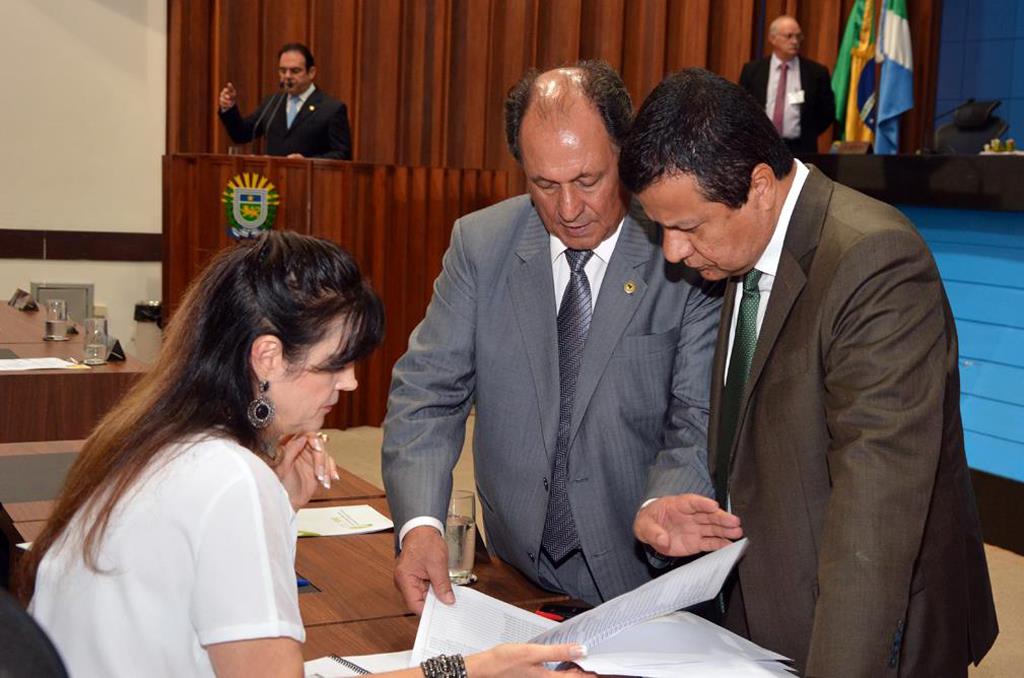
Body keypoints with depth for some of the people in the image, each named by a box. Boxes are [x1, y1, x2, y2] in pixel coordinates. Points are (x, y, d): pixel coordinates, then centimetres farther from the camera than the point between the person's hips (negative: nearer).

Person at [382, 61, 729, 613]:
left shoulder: (686, 256, -7)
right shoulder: (480, 244, 2)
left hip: (645, 581, -2)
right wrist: (419, 523, -17)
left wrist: (662, 510, -30)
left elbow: (699, 422, -8)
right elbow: (427, 390, 0)